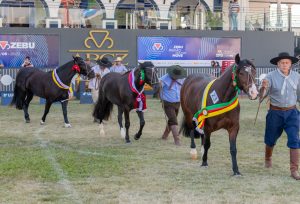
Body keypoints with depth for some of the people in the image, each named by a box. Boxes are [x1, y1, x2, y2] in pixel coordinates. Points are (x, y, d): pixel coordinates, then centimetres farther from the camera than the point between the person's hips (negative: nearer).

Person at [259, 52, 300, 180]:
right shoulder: (271, 77, -11)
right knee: (271, 139, 16)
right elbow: (263, 95, -14)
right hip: (275, 113, -1)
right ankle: (268, 158, 46)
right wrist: (263, 88, -35)